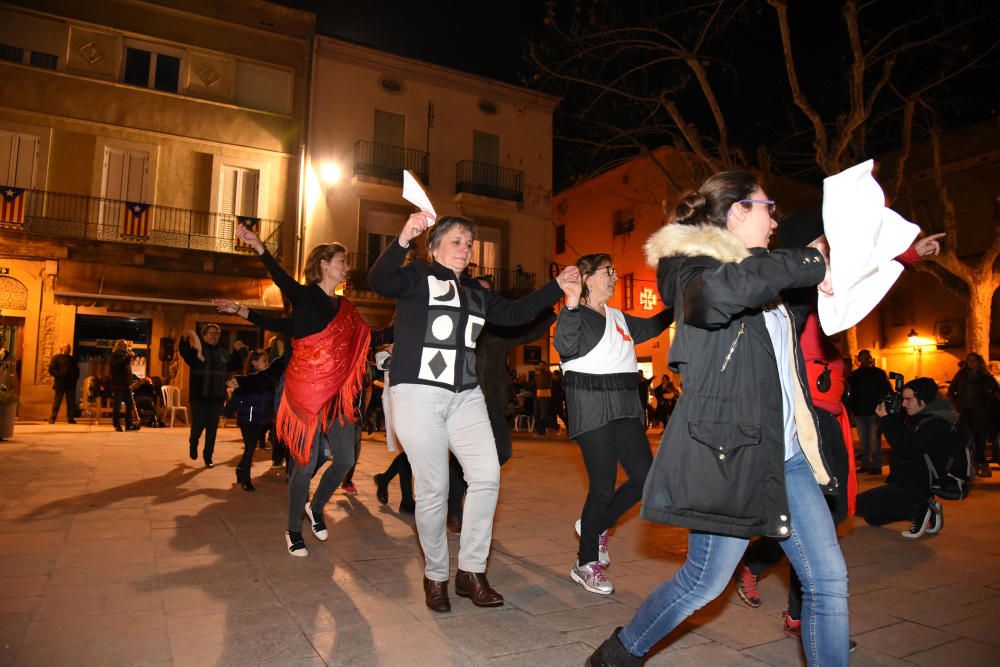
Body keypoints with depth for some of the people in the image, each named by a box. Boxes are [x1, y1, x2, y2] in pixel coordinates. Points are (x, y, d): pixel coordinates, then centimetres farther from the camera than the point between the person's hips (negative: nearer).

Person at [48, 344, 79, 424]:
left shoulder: (72, 359, 20)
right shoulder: (56, 357, 6)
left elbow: (77, 370, 23)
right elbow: (51, 369, -3)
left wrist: (75, 378, 5)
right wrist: (59, 376, -17)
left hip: (70, 384, 4)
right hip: (60, 384, -4)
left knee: (71, 402, 4)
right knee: (57, 401, -2)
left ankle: (70, 418, 9)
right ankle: (52, 418, 3)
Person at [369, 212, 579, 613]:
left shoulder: (475, 293, 20)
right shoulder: (417, 278, 0)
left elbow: (514, 313, 22)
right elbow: (378, 282, -19)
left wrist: (557, 287, 16)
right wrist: (403, 240, -36)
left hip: (465, 396, 6)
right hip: (418, 393, -6)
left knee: (487, 475, -6)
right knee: (433, 488, -3)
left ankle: (471, 570, 9)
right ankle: (435, 576, 17)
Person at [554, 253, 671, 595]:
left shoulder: (618, 317, 20)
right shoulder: (576, 315, -4)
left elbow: (650, 327, 34)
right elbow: (564, 346, -23)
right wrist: (571, 306, -34)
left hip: (626, 406, 8)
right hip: (592, 406, -8)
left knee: (644, 478, 3)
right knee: (603, 486, -6)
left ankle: (596, 526, 27)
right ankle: (586, 564, 13)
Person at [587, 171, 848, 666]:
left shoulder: (762, 275, 18)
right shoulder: (689, 263, -8)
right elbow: (716, 292, -34)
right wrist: (809, 265, -21)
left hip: (787, 453, 8)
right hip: (729, 451, -8)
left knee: (828, 579, 7)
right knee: (704, 582, 4)